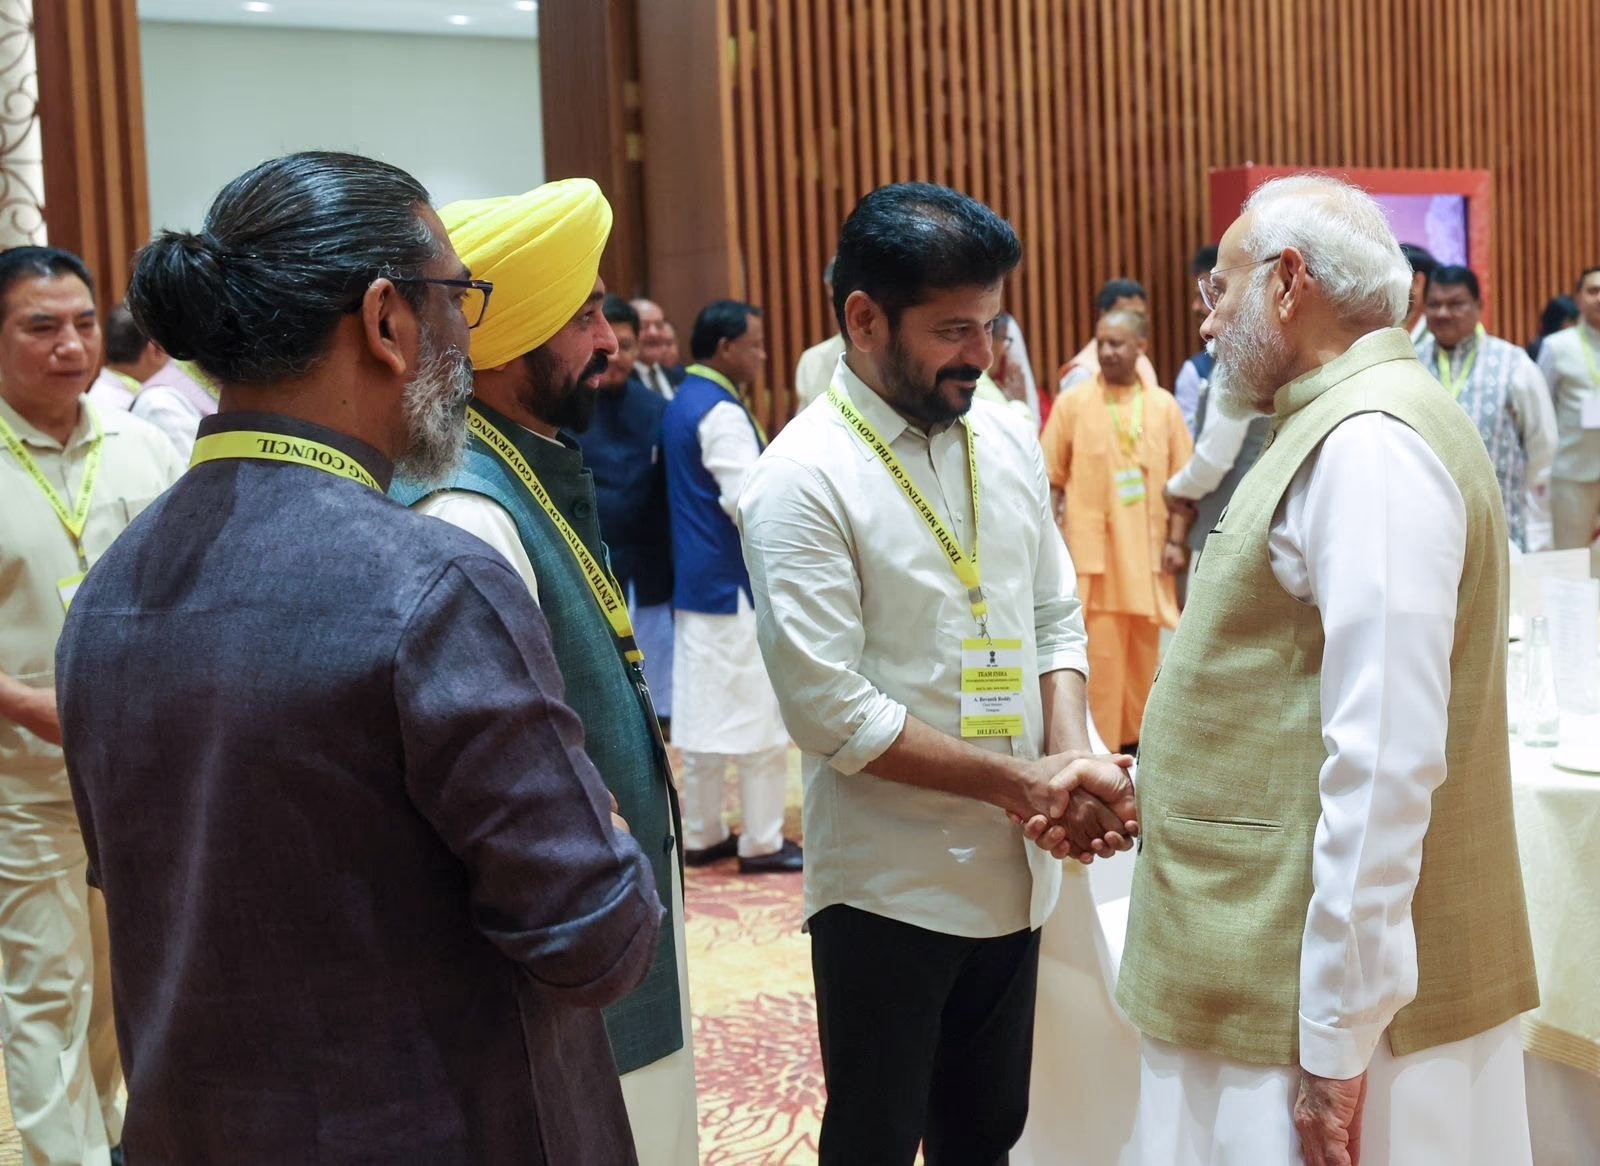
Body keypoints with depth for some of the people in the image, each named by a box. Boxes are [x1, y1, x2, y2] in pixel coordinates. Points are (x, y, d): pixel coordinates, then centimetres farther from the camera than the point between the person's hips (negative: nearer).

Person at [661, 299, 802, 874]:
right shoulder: (721, 412, -17)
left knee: (704, 709, 12)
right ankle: (761, 842, 4)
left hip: (696, 578, 9)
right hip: (734, 583, -9)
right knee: (758, 714, -2)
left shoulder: (682, 403, 13)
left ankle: (701, 835, 19)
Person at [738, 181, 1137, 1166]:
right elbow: (831, 713, -19)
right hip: (891, 887, -5)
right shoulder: (803, 481, -16)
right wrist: (1019, 780, -16)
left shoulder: (1009, 437, 4)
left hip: (1015, 870, 6)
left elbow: (1056, 616, 9)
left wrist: (1070, 758, -9)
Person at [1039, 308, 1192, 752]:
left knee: (1144, 652, 11)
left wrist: (1175, 540, 0)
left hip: (1146, 551, 3)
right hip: (1091, 551, -3)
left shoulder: (1163, 405, 5)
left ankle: (1134, 738, 26)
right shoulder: (1073, 402, -1)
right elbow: (1051, 479, 0)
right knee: (1098, 653, -3)